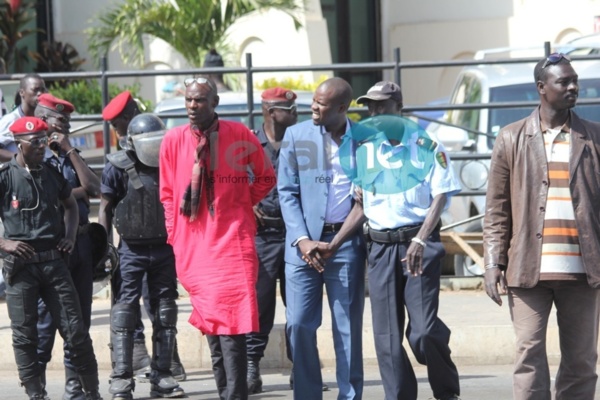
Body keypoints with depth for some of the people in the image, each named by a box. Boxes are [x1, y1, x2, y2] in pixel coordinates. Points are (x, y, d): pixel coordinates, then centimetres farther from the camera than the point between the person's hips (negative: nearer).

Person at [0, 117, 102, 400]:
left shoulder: (52, 174, 10)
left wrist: (70, 236, 11)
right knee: (24, 335, 0)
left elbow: (70, 205, 27)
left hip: (54, 260, 3)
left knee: (75, 330, 2)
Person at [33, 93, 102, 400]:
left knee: (79, 319, 9)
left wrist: (70, 150, -1)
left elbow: (93, 188, 1)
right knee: (46, 319, -7)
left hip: (80, 242, 7)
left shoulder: (70, 156, 16)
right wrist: (80, 192, -3)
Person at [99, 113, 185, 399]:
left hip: (165, 249, 4)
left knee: (165, 314, 6)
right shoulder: (119, 167, -7)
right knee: (124, 314, -7)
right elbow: (105, 208, -4)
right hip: (132, 249, -4)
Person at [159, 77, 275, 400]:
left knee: (230, 328, -12)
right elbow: (167, 193, 11)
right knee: (210, 326, 7)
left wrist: (240, 205, 5)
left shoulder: (240, 136, -2)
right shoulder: (173, 140, 3)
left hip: (232, 242, -3)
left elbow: (266, 178, 12)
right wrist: (175, 235, 7)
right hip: (193, 248, 3)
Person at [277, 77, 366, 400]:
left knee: (348, 327, 2)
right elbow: (287, 192, 3)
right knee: (300, 324, -2)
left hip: (347, 242, -1)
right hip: (304, 241, 1)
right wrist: (302, 240, -7)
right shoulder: (296, 136, 4)